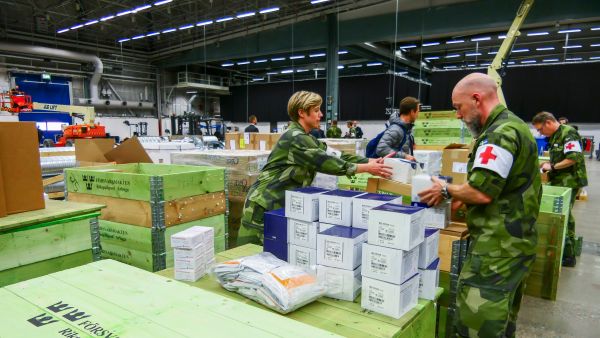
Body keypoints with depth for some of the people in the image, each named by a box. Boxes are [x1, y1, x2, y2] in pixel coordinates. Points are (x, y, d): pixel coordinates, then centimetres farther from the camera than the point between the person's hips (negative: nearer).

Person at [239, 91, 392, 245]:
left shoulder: (305, 138, 12)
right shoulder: (295, 138, -19)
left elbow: (334, 155, 7)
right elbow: (327, 162, -23)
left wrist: (371, 161, 0)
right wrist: (367, 168, -17)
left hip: (281, 203, 10)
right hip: (264, 205, -9)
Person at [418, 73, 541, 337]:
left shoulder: (499, 133, -19)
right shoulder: (512, 125, 16)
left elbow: (481, 192, -26)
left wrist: (447, 190, -8)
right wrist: (460, 197, 12)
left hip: (499, 244, -11)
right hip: (514, 239, 11)